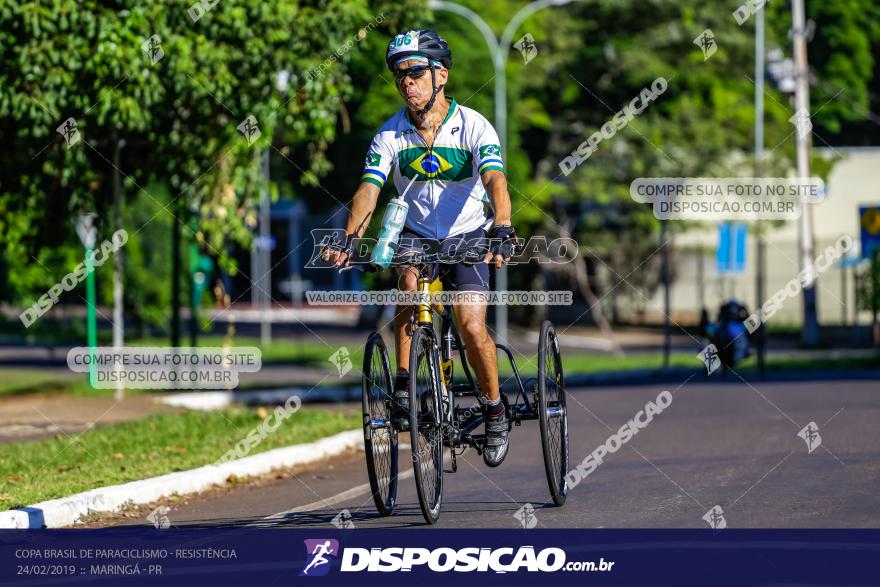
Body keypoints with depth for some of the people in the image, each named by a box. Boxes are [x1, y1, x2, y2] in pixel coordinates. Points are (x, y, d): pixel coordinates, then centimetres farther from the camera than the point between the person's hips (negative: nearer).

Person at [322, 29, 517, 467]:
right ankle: (404, 384, -19)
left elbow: (495, 182, -29)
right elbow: (369, 189, -19)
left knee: (472, 327, -17)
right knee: (410, 281, -32)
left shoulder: (473, 127, -16)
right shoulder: (391, 134, -9)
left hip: (467, 235, -2)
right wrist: (350, 239, -36)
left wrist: (502, 232, -47)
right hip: (415, 233, 2)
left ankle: (495, 410, 7)